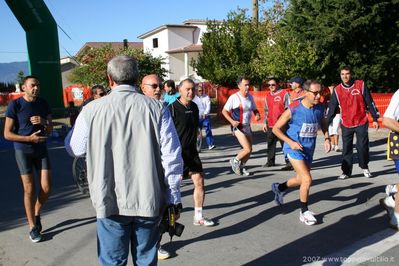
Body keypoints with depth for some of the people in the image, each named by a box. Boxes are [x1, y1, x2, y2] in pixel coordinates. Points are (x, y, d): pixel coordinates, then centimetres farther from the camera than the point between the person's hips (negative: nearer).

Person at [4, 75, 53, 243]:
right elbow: (7, 134, -9)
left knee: (46, 188, -1)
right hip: (23, 150, -3)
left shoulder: (43, 104, 4)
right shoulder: (15, 105, -8)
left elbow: (50, 130, 8)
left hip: (41, 150, 4)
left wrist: (44, 122, -13)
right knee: (29, 189, -1)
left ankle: (37, 214, 28)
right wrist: (29, 138, -20)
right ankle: (32, 226, 14)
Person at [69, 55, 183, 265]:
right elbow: (172, 158, -8)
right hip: (148, 201, 1)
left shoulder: (91, 110, -6)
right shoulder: (156, 108, -6)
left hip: (110, 202, 0)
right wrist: (174, 199, 2)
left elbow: (76, 150, 10)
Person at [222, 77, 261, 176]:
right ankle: (235, 161, 11)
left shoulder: (250, 97, 3)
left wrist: (257, 115, -7)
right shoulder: (234, 97, -15)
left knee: (249, 150, 11)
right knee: (247, 149, -15)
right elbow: (224, 111, -9)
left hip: (247, 126, 7)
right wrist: (232, 121, -22)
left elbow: (254, 109, 16)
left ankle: (241, 166, 33)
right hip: (238, 127, -7)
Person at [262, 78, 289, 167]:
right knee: (270, 144, 9)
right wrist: (265, 123, 14)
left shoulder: (284, 94, -3)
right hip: (270, 125, 5)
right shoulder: (267, 96, 13)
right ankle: (270, 161, 19)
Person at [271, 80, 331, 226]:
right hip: (294, 148, -6)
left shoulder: (320, 108, -6)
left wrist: (326, 138, 0)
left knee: (302, 179, 19)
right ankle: (304, 212, 6)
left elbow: (323, 123, 16)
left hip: (309, 149, 6)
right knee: (307, 179, -14)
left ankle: (279, 188, 47)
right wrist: (290, 142, -23)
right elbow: (276, 128, -13)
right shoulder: (293, 109, -21)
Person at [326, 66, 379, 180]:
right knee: (346, 149, 3)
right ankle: (346, 171, 12)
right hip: (346, 125, 1)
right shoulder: (337, 90, 1)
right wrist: (326, 123, -3)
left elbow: (370, 103, 0)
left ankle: (365, 167, 24)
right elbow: (332, 108, 2)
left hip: (361, 123, -1)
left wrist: (375, 118, -1)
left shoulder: (361, 85, -3)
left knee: (362, 147, 1)